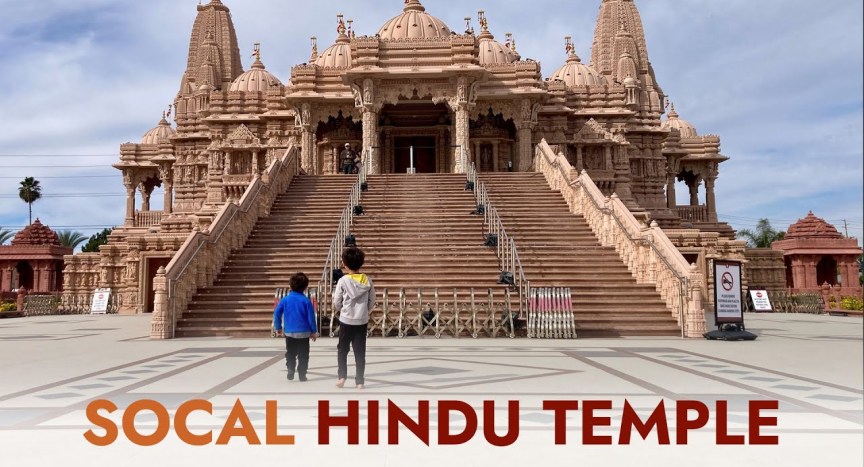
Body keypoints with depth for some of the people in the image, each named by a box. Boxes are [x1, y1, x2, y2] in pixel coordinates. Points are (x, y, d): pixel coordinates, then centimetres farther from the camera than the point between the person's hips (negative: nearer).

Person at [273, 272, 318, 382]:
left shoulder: (285, 299, -2)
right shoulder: (306, 301, -9)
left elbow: (276, 313, -1)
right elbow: (311, 318, -7)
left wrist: (278, 328, 12)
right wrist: (314, 331, 4)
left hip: (289, 332, 2)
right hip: (304, 333, -2)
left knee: (290, 354, 15)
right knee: (303, 355, 8)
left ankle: (290, 372, 5)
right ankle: (302, 375, 7)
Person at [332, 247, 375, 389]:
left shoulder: (343, 281, -11)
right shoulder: (367, 280, -3)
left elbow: (336, 303, -5)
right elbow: (372, 302, 2)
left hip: (346, 320, -2)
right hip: (362, 321, 2)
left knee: (342, 350, 15)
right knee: (360, 351, 8)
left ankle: (342, 376, 7)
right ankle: (360, 381, 9)